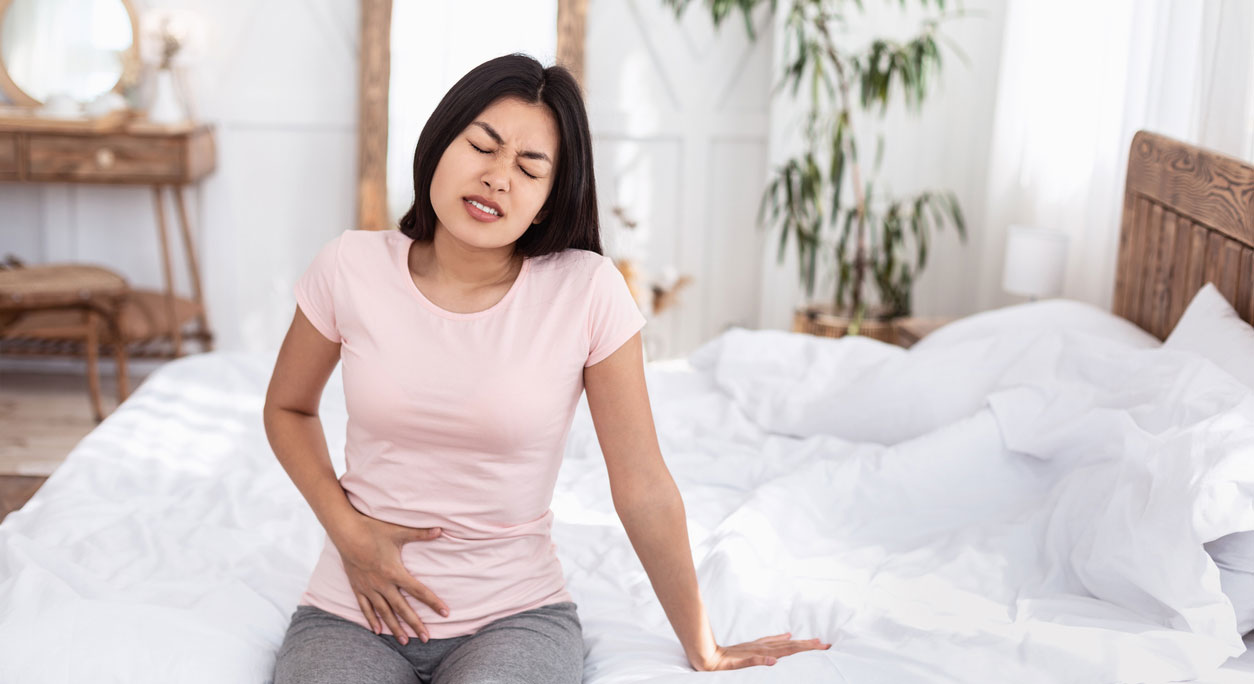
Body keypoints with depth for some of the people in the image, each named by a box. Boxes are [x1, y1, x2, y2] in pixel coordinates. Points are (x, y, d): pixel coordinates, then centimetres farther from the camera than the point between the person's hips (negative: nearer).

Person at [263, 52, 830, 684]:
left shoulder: (586, 290, -12)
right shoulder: (350, 269, -6)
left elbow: (644, 490, -6)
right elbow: (288, 407, 12)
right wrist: (348, 530, -4)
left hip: (516, 614, -1)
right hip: (355, 612, 2)